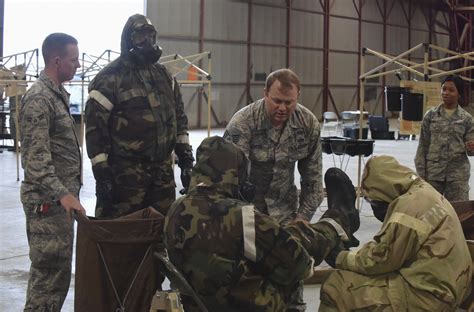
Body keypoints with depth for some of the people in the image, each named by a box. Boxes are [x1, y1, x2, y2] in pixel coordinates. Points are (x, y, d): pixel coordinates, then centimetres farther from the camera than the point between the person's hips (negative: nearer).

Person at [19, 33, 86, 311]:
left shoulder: (58, 94, 15)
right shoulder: (39, 98, -15)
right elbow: (36, 157, -23)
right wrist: (62, 193, -32)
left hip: (60, 199, 10)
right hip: (48, 201, -10)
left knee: (58, 270, 15)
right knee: (50, 271, -7)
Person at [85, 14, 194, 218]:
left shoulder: (164, 75, 14)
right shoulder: (111, 78, -7)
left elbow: (179, 118, 19)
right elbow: (95, 126, -10)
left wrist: (186, 159, 13)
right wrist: (101, 173, -14)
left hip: (163, 171, 6)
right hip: (126, 173, -6)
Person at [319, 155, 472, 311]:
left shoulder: (410, 205, -18)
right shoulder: (423, 192, 13)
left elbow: (382, 258, -16)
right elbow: (390, 247, 14)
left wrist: (342, 258, -2)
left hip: (422, 295, -10)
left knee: (336, 286, -11)